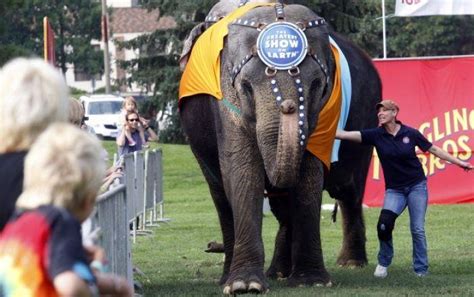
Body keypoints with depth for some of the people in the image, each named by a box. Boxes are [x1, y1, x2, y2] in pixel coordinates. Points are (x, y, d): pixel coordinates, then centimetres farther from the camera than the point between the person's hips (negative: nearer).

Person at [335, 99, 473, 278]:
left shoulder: (410, 133, -6)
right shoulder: (376, 135, -4)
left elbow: (433, 149, 5)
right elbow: (346, 135, -11)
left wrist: (458, 162, 7)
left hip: (417, 186, -1)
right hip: (394, 189, 1)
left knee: (417, 230, -4)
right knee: (384, 224, -19)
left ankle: (421, 270, 8)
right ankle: (383, 263, 2)